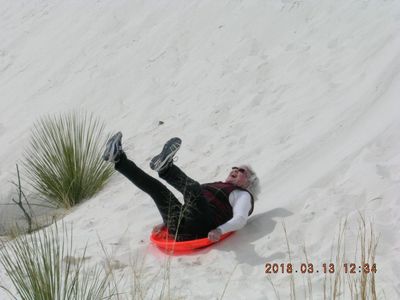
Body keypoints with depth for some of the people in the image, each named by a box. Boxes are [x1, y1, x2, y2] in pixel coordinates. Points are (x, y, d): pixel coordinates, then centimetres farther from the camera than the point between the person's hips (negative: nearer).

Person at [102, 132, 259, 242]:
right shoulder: (213, 186, 36)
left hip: (198, 229, -7)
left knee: (193, 188, -30)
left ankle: (166, 167, -52)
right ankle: (119, 160, -7)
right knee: (155, 187, 4)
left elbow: (240, 219, -7)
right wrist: (166, 221, 19)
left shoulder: (242, 195, 14)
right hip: (177, 225, 7)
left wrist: (219, 230, -27)